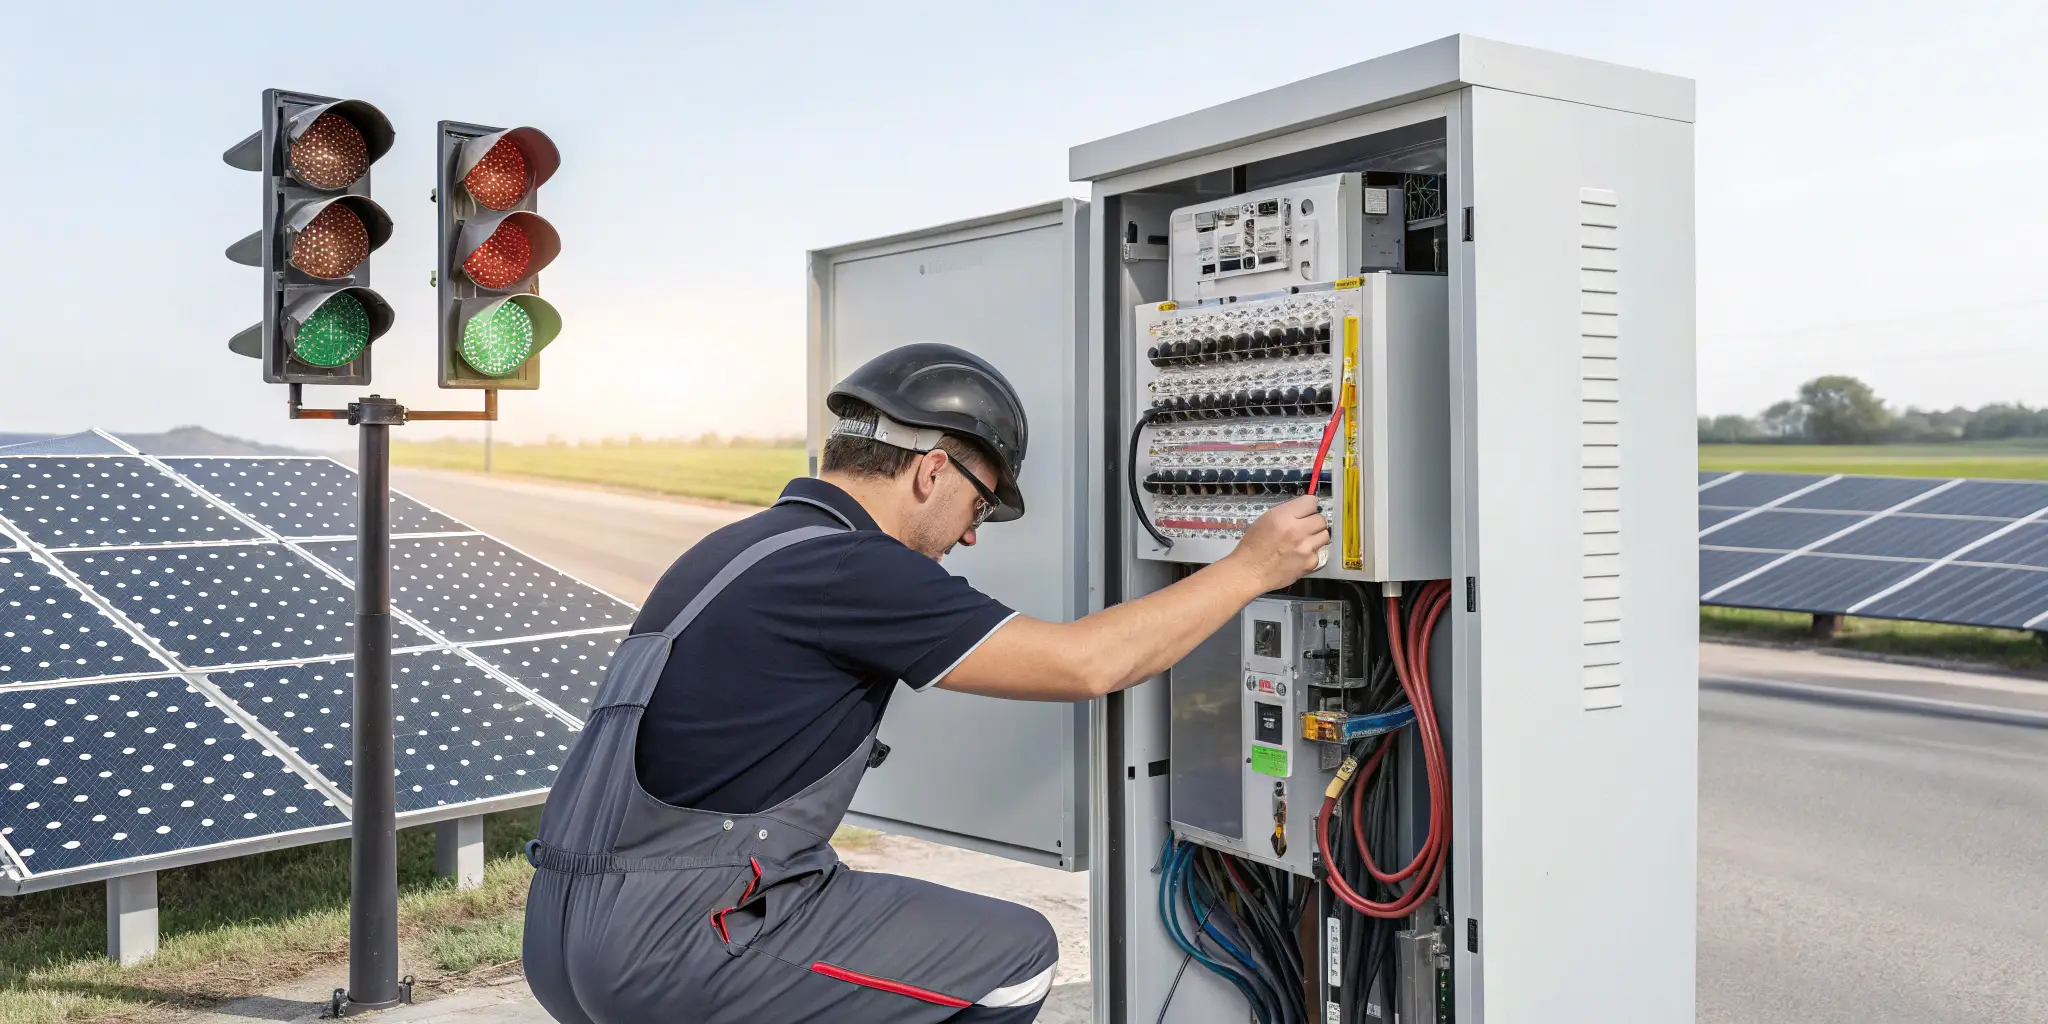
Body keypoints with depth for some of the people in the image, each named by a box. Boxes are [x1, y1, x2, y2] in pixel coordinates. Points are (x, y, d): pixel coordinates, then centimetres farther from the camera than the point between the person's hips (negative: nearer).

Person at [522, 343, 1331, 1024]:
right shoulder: (847, 569, -16)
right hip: (664, 944, -10)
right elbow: (1085, 664, -15)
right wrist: (1250, 569, -4)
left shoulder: (750, 545, 13)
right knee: (1013, 956, -2)